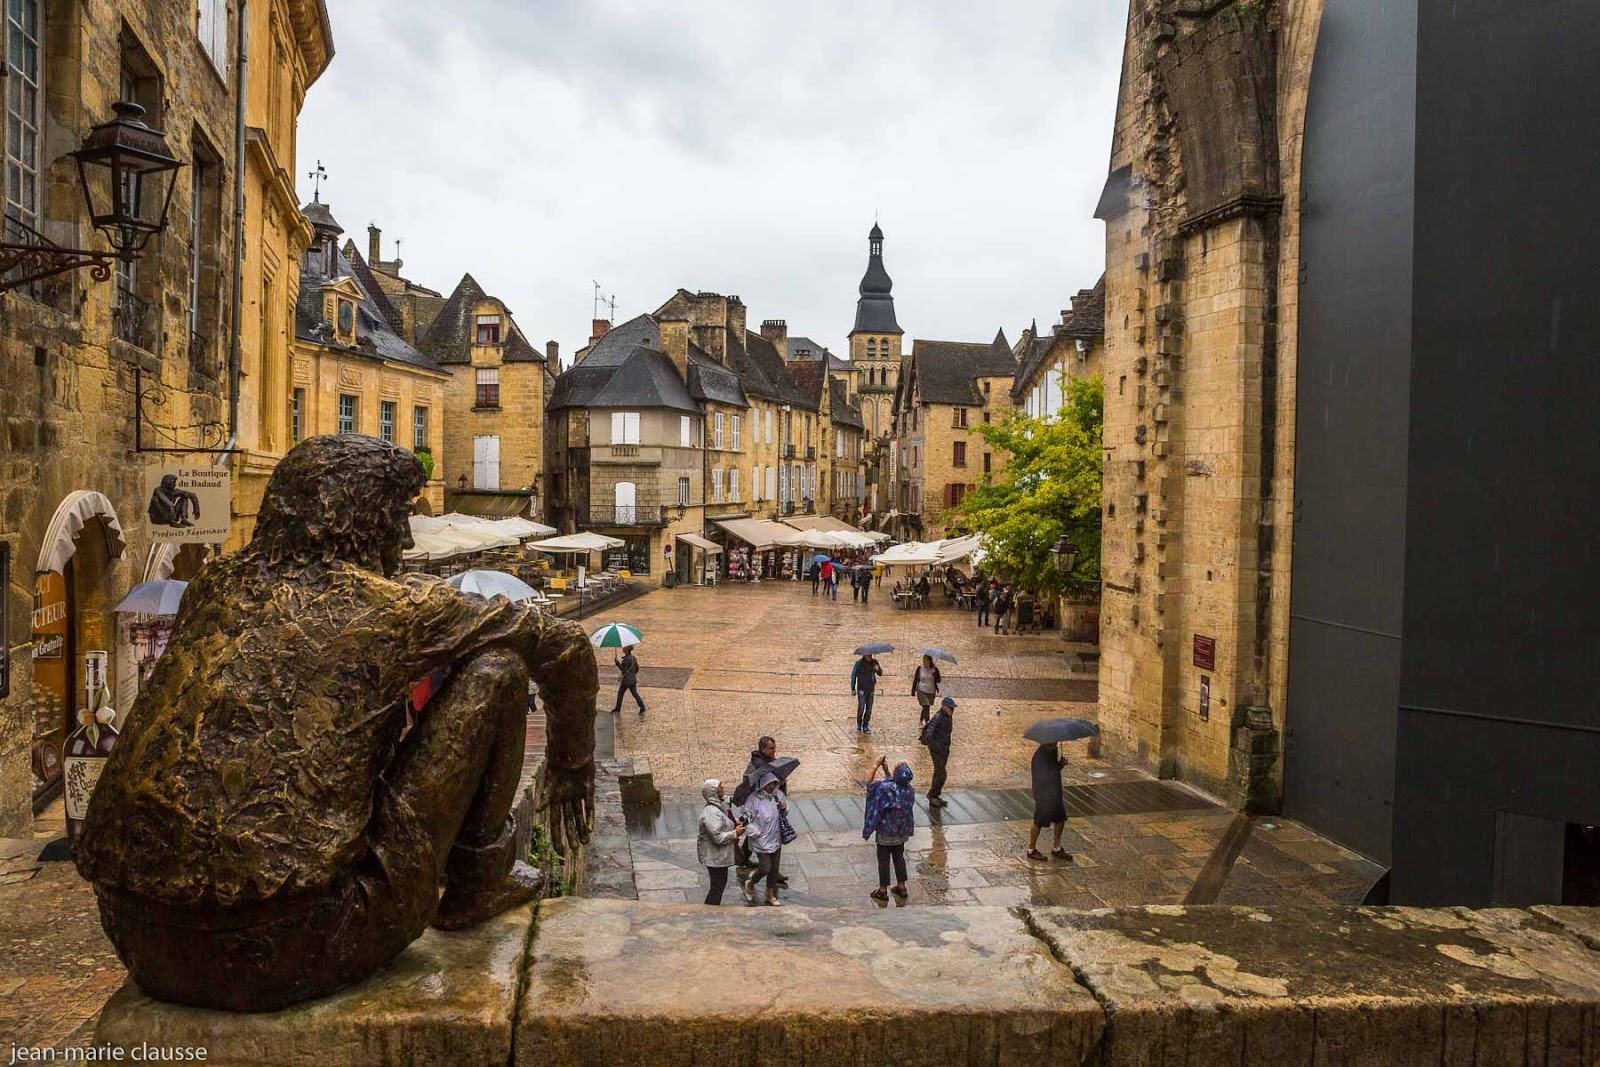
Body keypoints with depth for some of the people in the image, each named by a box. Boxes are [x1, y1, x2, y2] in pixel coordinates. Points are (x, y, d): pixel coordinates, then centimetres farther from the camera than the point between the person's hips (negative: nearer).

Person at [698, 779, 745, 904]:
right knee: (717, 886, 1)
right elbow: (717, 837, -30)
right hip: (714, 856, -10)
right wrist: (735, 833, -20)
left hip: (720, 854, 10)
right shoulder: (711, 813, -27)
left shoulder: (720, 806, 5)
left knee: (721, 883, 20)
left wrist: (735, 823, 6)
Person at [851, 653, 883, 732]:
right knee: (861, 707, -11)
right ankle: (858, 726, 5)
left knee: (869, 708, 3)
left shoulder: (874, 662, 3)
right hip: (861, 689, -4)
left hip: (871, 689, 4)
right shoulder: (859, 663, -8)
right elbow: (853, 675, -5)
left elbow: (880, 674, 8)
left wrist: (878, 669, -16)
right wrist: (853, 689, -7)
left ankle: (865, 726, 12)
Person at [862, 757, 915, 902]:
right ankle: (901, 886, 31)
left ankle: (883, 891, 20)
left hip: (886, 831, -5)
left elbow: (870, 783, -10)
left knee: (883, 860, 10)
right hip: (902, 831, 5)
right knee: (899, 857, 22)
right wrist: (885, 769, 7)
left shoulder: (885, 788, -28)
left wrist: (876, 766, -7)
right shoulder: (909, 790, -9)